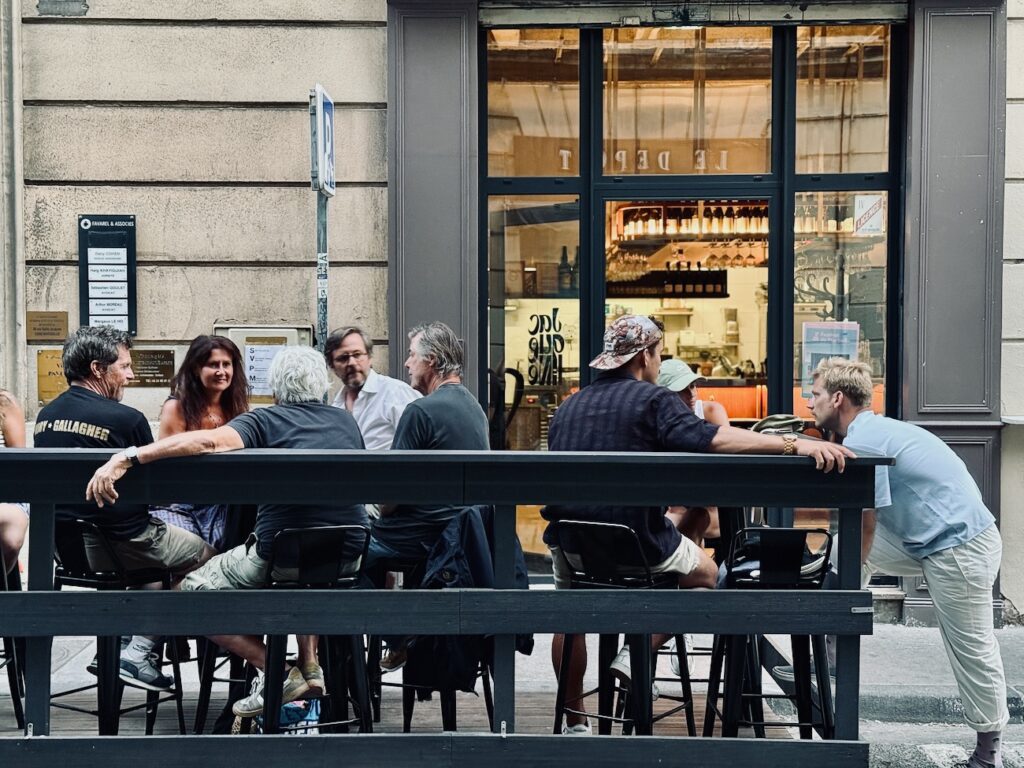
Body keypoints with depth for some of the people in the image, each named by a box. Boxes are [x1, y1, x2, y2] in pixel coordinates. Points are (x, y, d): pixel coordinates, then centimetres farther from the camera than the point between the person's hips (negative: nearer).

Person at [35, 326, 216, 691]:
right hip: (120, 544, -8)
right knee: (204, 554, 11)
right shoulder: (125, 418, -16)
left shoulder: (45, 416, 4)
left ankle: (119, 640, 26)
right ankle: (139, 653, 7)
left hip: (62, 543, 8)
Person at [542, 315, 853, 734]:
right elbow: (710, 438, -23)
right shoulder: (651, 399, -7)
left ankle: (574, 724, 38)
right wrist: (794, 444, -28)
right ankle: (636, 653, 12)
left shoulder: (567, 407, 11)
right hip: (636, 546, -4)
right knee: (705, 574, 25)